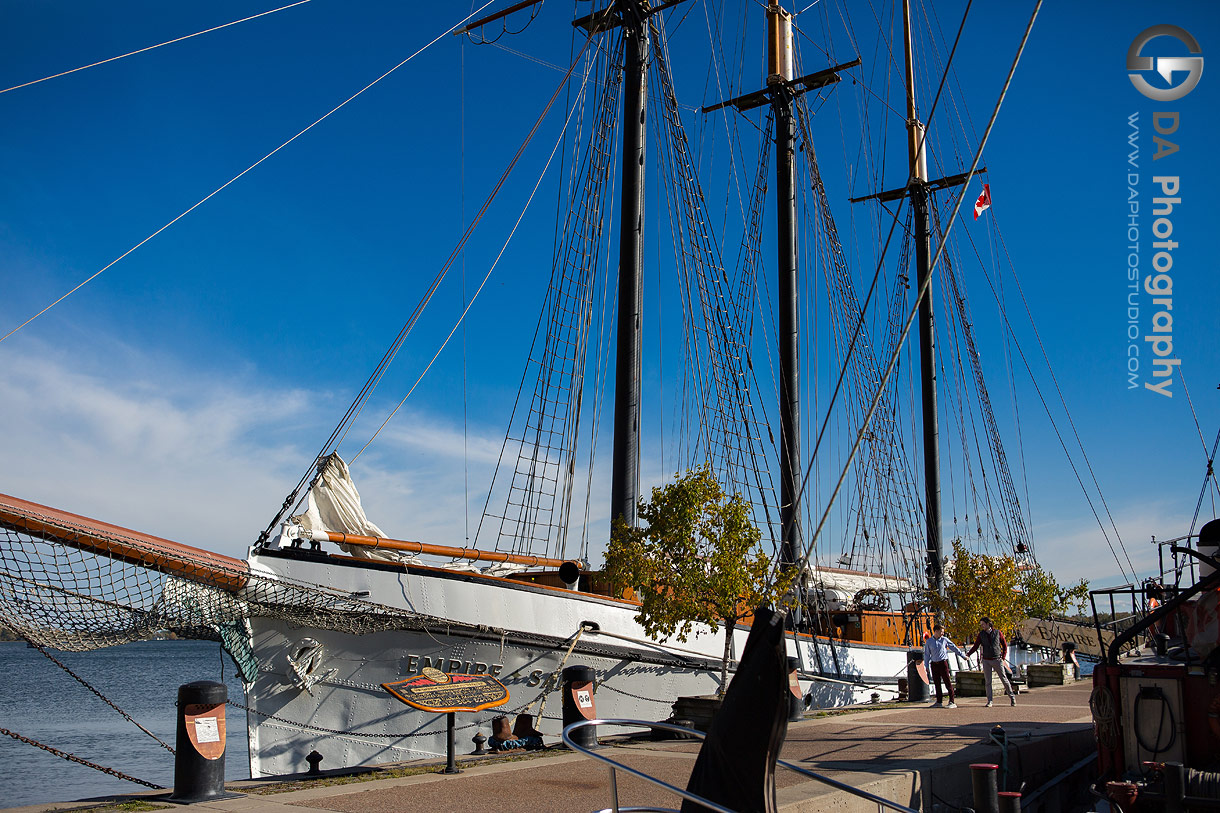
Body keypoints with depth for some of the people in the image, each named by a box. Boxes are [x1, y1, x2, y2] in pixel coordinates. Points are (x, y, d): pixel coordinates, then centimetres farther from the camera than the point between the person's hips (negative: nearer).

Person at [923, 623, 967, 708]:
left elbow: (954, 647, 12)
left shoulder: (944, 640, 3)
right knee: (937, 683, 6)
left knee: (948, 682, -8)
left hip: (943, 663, -2)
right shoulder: (929, 642, 6)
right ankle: (938, 702, 15)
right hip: (934, 664, 2)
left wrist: (963, 655, 14)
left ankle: (952, 702, -8)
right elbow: (927, 654, 10)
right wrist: (927, 666, 6)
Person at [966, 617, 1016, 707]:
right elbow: (975, 646, 3)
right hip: (986, 661, 2)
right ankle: (989, 701, 3)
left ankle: (1012, 697, 14)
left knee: (1004, 679, 0)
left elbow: (1005, 645, 7)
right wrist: (968, 654, -10)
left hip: (997, 660, -2)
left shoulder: (997, 633, 0)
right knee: (988, 681, 0)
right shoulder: (981, 634, 4)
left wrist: (1003, 657, -1)